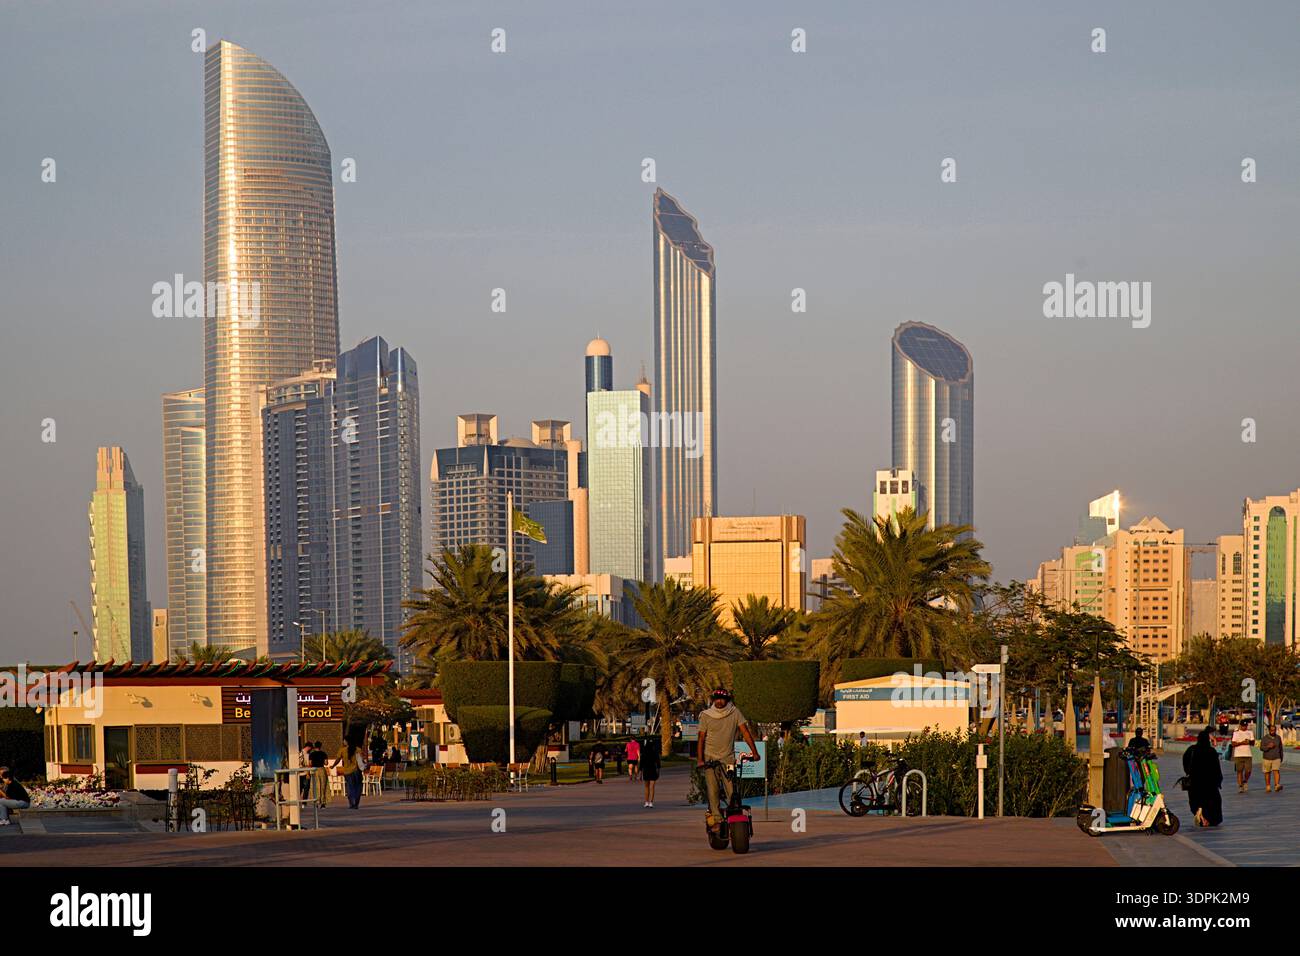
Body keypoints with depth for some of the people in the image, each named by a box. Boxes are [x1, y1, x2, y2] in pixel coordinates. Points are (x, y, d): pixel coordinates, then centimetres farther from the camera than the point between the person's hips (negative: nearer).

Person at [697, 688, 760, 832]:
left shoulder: (734, 712, -1)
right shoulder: (706, 715, 0)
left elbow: (745, 731, -7)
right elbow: (701, 738, 0)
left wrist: (754, 751, -16)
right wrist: (700, 759, -10)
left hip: (728, 757, 0)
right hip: (710, 757, 0)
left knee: (732, 791, -8)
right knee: (712, 791, -7)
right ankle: (716, 820, -3)